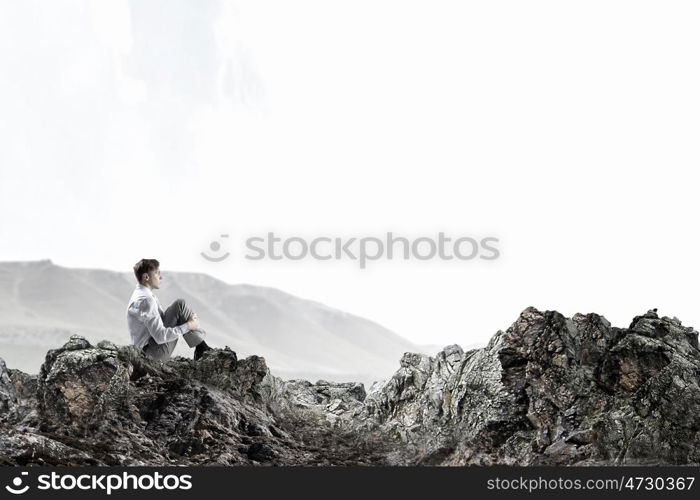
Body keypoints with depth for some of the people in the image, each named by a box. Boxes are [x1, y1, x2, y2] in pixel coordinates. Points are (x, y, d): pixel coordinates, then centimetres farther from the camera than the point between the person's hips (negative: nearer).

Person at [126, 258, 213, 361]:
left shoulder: (142, 294, 9)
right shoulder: (145, 300, -22)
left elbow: (162, 317, 19)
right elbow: (160, 336, -26)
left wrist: (188, 317, 3)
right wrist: (188, 326, -16)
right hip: (156, 354, -10)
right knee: (179, 305, -12)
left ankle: (201, 348, 9)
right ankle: (201, 348, -5)